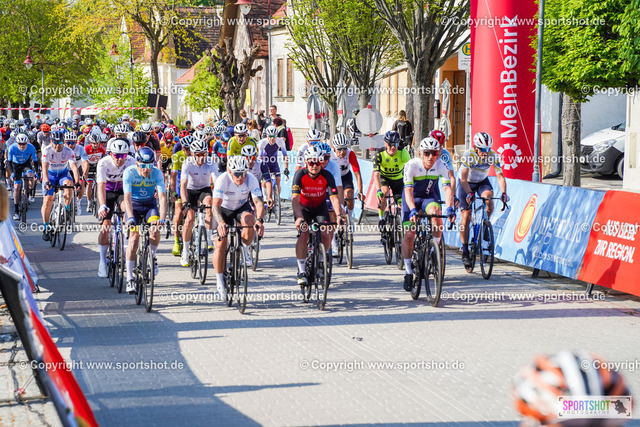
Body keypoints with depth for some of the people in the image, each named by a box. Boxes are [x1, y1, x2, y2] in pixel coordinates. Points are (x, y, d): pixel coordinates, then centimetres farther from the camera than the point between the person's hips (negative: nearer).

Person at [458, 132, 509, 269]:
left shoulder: (494, 156, -22)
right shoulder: (468, 155, -29)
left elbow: (500, 176, -25)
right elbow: (463, 179, -32)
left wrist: (503, 193, -40)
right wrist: (470, 193, -46)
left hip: (482, 181, 2)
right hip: (467, 183, -2)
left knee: (488, 197, -32)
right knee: (466, 216, -11)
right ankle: (465, 251, -2)